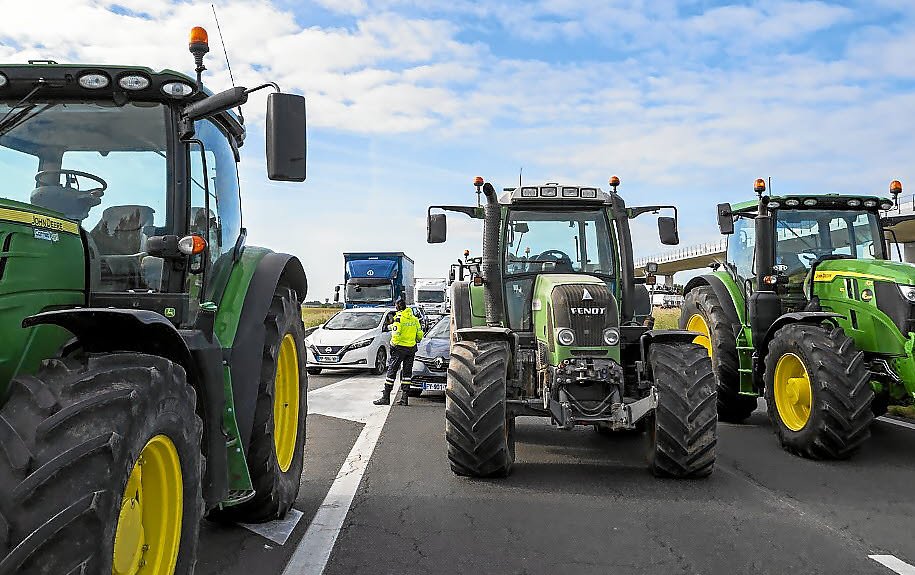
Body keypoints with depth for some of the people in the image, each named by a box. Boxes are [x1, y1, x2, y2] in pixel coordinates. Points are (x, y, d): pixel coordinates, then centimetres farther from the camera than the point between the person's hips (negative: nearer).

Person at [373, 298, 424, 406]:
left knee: (391, 371, 1)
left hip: (400, 348, -6)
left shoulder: (399, 318, -11)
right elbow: (420, 335, 11)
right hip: (411, 349, 6)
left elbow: (396, 334, -18)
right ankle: (404, 397, 8)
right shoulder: (414, 319, 8)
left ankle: (386, 397, 2)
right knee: (407, 373, 9)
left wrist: (393, 345, -5)